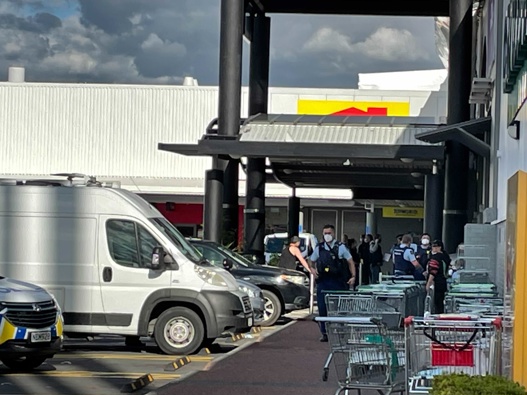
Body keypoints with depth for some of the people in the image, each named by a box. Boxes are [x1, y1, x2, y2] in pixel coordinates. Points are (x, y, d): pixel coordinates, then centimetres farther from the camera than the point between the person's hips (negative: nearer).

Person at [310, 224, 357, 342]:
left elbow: (350, 262, 4)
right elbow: (311, 261, 22)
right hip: (323, 282, 2)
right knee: (323, 309, -1)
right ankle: (325, 333, 8)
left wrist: (353, 276, -8)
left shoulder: (340, 247, 1)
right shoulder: (319, 248, 9)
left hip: (338, 282, -2)